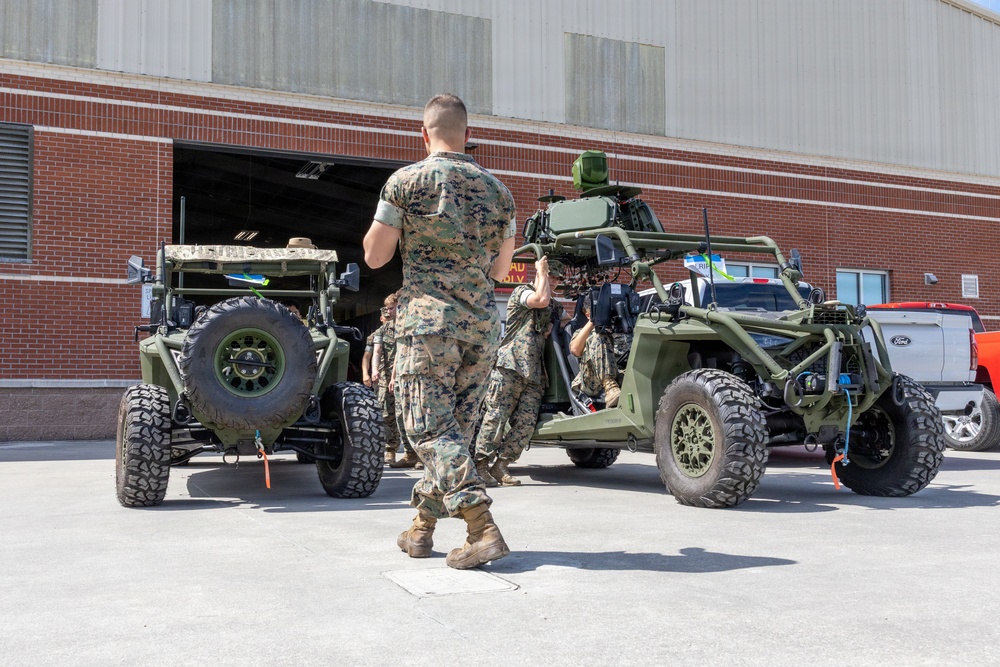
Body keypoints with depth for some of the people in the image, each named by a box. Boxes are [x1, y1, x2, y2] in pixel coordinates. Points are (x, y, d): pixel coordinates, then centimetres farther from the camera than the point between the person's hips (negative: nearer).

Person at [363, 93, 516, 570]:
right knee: (454, 428, 12)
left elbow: (374, 256, 1)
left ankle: (483, 530, -16)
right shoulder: (496, 189, 11)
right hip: (482, 325, 5)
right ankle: (421, 527, 21)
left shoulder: (407, 181, -2)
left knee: (431, 429, -4)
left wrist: (391, 225, 19)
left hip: (428, 319, -5)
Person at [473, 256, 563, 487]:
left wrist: (552, 330, 8)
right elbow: (541, 300, -14)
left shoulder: (556, 308, 25)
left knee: (526, 423, -4)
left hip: (534, 372, 7)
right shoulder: (521, 292, 4)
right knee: (496, 418, -9)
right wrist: (543, 271, -1)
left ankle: (500, 465, 3)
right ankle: (481, 465, -4)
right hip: (509, 366, -7)